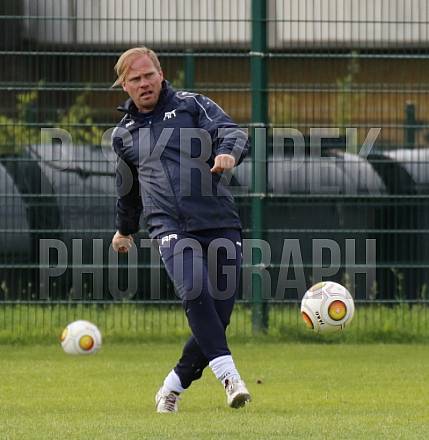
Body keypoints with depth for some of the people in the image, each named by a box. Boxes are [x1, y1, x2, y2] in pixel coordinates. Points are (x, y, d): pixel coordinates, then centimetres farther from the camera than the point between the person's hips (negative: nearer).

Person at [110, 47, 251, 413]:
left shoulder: (192, 106, 11)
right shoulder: (124, 135, 19)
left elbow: (232, 132, -3)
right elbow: (128, 188, 35)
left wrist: (229, 152, -26)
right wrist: (125, 229, 47)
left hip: (220, 224, 0)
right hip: (171, 228, 0)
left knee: (218, 316, -5)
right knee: (194, 293, -28)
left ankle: (173, 388, 13)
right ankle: (229, 376, -33)